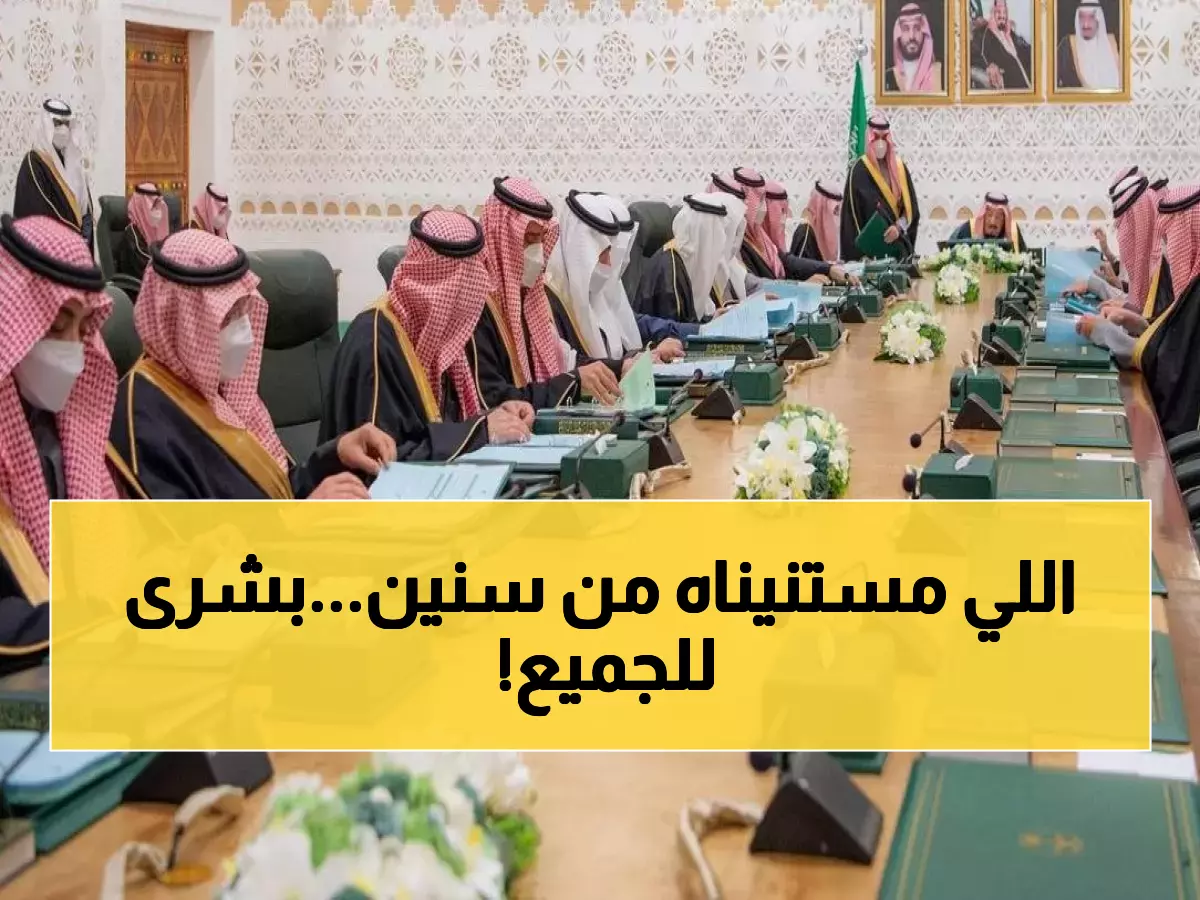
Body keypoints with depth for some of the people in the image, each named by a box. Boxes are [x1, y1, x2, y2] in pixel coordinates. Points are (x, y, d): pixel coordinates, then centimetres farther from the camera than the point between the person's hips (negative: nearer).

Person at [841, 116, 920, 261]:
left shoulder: (900, 168, 9)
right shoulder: (859, 170, -5)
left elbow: (911, 206, 6)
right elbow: (853, 213, -7)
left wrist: (899, 227, -13)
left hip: (899, 245, 4)